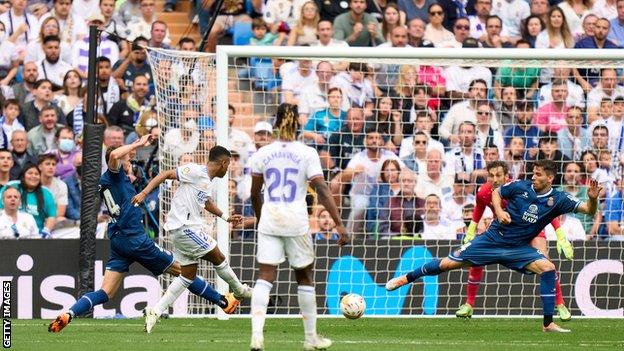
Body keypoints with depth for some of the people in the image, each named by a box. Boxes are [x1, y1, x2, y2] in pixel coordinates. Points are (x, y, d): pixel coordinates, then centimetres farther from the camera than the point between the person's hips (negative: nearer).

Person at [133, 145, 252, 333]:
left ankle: (155, 311, 6)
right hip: (184, 226, -10)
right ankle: (240, 291, 22)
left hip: (190, 228, 10)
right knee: (218, 258, 2)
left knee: (188, 275, 10)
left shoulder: (209, 183, 16)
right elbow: (167, 174, -15)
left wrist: (226, 217, 40)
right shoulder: (195, 171, -13)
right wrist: (144, 193, -23)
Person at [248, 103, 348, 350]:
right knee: (305, 277, 12)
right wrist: (338, 223, -11)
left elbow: (255, 193, 9)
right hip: (296, 222, -2)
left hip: (269, 221, 2)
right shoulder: (307, 154, -5)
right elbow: (322, 191, -11)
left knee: (265, 277, -2)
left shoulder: (263, 154, 2)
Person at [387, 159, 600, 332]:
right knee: (449, 263, 0)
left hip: (518, 248, 0)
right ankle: (408, 278, 24)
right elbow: (496, 193, 8)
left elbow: (588, 210, -13)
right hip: (493, 239, 0)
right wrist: (499, 211, -10)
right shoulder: (520, 187, -11)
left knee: (548, 268, -22)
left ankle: (548, 323, -15)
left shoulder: (557, 200, -11)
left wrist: (592, 198, -34)